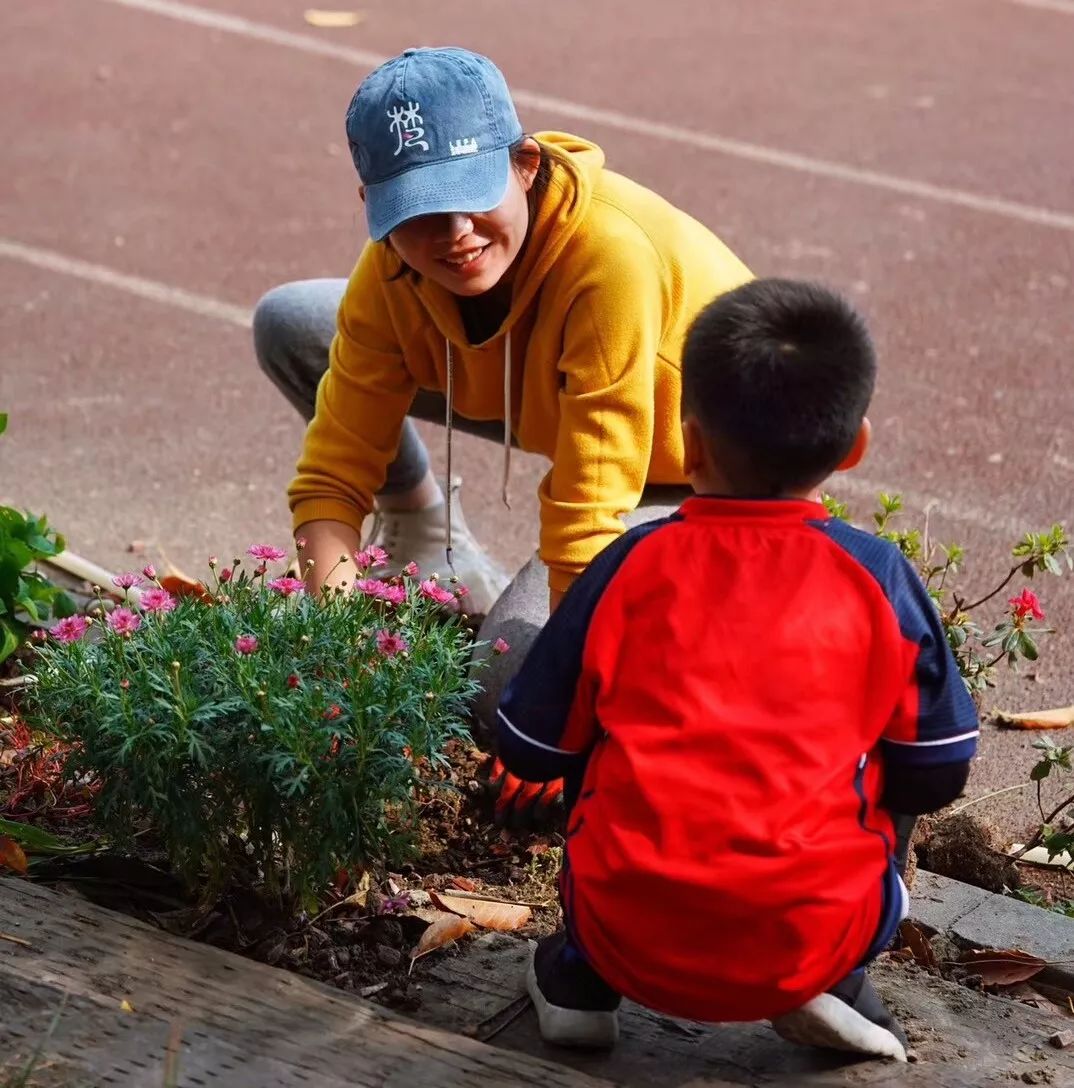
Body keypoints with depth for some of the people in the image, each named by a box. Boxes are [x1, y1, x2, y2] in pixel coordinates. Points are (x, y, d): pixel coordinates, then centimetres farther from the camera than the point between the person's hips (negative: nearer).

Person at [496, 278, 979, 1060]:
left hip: (633, 940, 1)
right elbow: (937, 775, 5)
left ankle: (582, 978, 21)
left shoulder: (631, 567, -3)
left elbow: (528, 750, 5)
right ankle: (831, 989, 10)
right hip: (810, 944, -1)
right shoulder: (879, 578, -3)